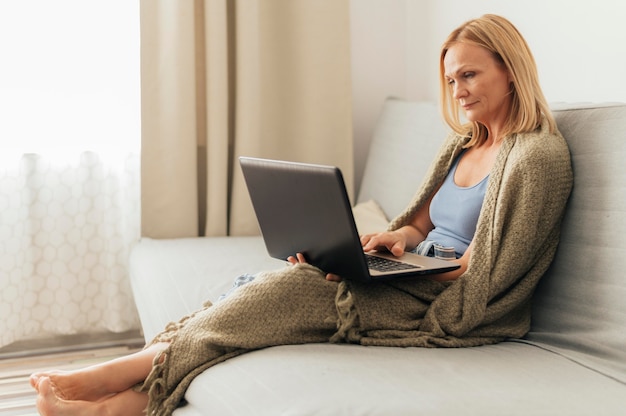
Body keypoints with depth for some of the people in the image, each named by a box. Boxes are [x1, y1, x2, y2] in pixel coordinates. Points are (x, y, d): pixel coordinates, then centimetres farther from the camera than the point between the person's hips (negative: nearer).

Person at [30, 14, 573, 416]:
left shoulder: (540, 155, -9)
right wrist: (399, 238, -5)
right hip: (414, 284, 8)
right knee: (282, 283, -17)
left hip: (447, 310, -8)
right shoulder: (463, 142, 18)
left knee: (294, 289, -25)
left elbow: (483, 277, -15)